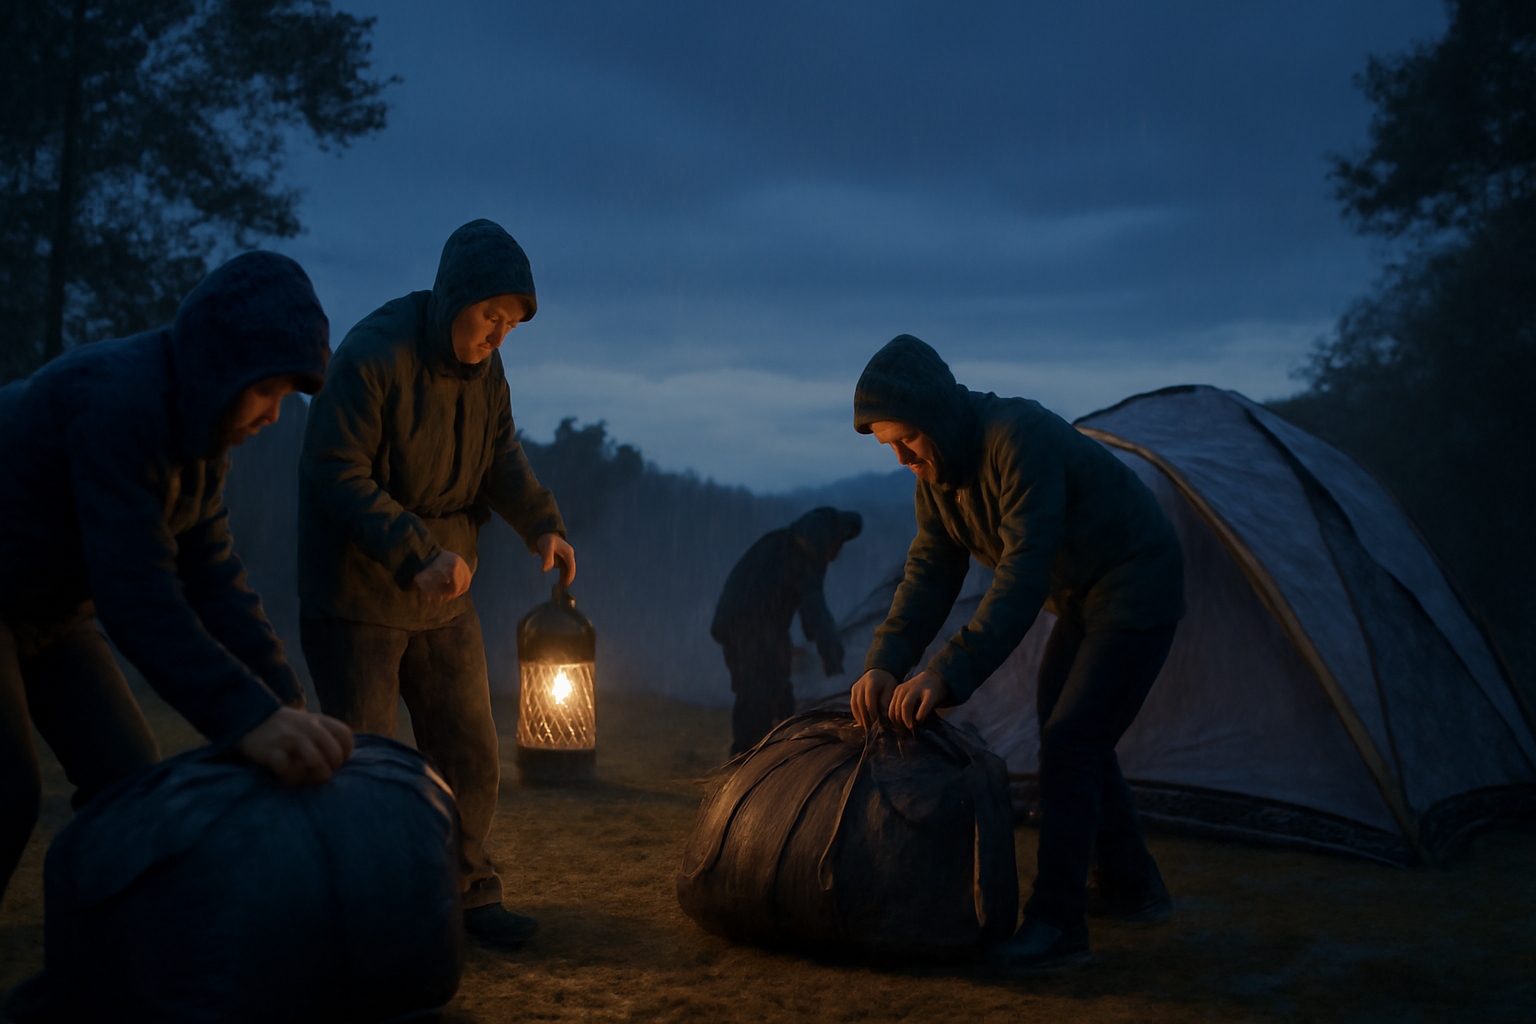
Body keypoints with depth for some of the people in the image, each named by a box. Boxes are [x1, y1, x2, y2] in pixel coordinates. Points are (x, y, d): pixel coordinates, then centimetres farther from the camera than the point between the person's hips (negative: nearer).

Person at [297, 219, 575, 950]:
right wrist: (417, 553, -34)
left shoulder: (485, 368, 2)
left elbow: (502, 457, 3)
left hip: (443, 596, 7)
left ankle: (467, 893, 27)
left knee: (471, 757, 12)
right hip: (356, 595, -7)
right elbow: (337, 476, -24)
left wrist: (542, 524, -17)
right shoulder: (370, 356, -22)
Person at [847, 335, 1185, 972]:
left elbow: (1022, 579, -39)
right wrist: (884, 663, -20)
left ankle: (1057, 924, -9)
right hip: (1085, 595, 10)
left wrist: (946, 677, -45)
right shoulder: (937, 468, -4)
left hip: (1138, 590, -10)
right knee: (1064, 729, 16)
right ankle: (1133, 888, 29)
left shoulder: (1021, 441, -33)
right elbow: (930, 575, -5)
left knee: (1069, 741, -15)